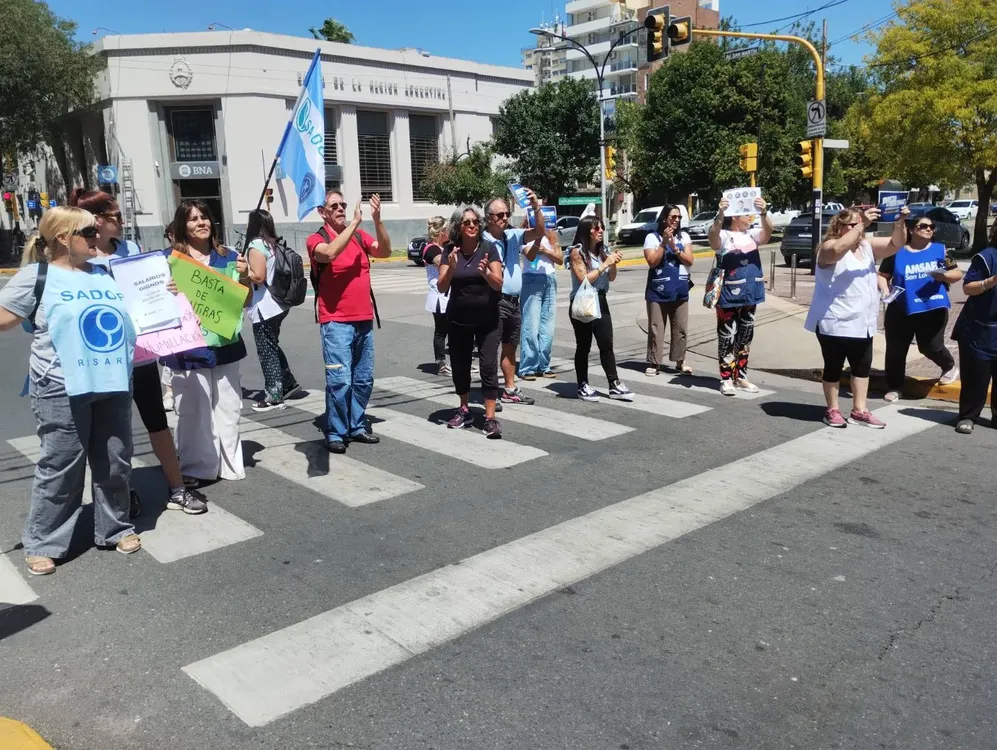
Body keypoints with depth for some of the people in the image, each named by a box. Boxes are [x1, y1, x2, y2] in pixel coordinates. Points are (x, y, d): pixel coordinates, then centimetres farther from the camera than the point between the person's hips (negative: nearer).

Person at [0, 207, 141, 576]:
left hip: (113, 384, 5)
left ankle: (115, 528, 28)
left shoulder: (107, 274, 14)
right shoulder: (37, 276, -1)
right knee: (60, 467, 1)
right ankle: (42, 543, 17)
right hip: (62, 390, -5)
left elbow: (135, 316, 27)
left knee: (115, 463, 11)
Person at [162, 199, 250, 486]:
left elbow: (245, 301, 11)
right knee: (193, 410, -1)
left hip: (225, 344, 4)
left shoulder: (228, 257, 8)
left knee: (228, 408, 11)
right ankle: (195, 467, 13)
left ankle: (229, 464, 24)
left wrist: (244, 277, -8)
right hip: (188, 347, -3)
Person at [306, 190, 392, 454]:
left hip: (364, 319, 6)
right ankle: (335, 433, 2)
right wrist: (355, 222, -21)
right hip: (336, 322, -5)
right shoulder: (317, 239, -4)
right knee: (340, 380, -9)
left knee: (364, 379, 12)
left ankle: (357, 426, 24)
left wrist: (377, 219, -14)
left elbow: (385, 251, -3)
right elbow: (330, 253, -26)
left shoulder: (359, 235, 10)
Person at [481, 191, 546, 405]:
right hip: (495, 301, -7)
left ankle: (510, 389, 26)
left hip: (514, 301, 8)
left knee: (510, 348, 16)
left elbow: (539, 231, 5)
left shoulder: (513, 235, 9)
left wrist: (536, 207, -7)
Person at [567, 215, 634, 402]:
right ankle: (583, 387, 12)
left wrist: (613, 264, -7)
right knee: (584, 346, 2)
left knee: (607, 345, 4)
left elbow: (611, 278, 12)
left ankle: (615, 386, 8)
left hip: (600, 301, 6)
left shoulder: (602, 250, 8)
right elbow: (584, 280, -16)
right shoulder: (577, 252, -9)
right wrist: (605, 264, -17)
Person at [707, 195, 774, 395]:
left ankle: (741, 376, 23)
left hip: (750, 294, 6)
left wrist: (763, 212, -28)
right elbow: (713, 235, -25)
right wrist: (720, 215, -42)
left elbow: (768, 231, -9)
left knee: (745, 337, 13)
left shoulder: (752, 234, 10)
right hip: (728, 295, -6)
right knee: (727, 337, -3)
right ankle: (726, 379, 5)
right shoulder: (724, 236, -3)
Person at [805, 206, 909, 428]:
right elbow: (840, 248, -33)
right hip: (835, 323, -7)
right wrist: (862, 225, -33)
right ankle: (832, 410, 15)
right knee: (833, 367, 3)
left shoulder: (867, 246, 12)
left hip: (862, 323, 8)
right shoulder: (829, 247, -10)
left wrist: (899, 223, -11)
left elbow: (895, 244, 6)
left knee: (862, 367, 11)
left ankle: (859, 411, 21)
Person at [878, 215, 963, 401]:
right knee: (895, 350, 3)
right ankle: (894, 387, 17)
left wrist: (944, 276, -14)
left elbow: (958, 274, 7)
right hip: (901, 310, 1)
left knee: (931, 347, 2)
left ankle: (950, 366, 36)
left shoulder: (940, 250, 5)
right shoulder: (897, 252, 3)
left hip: (932, 309, -1)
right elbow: (882, 276, 5)